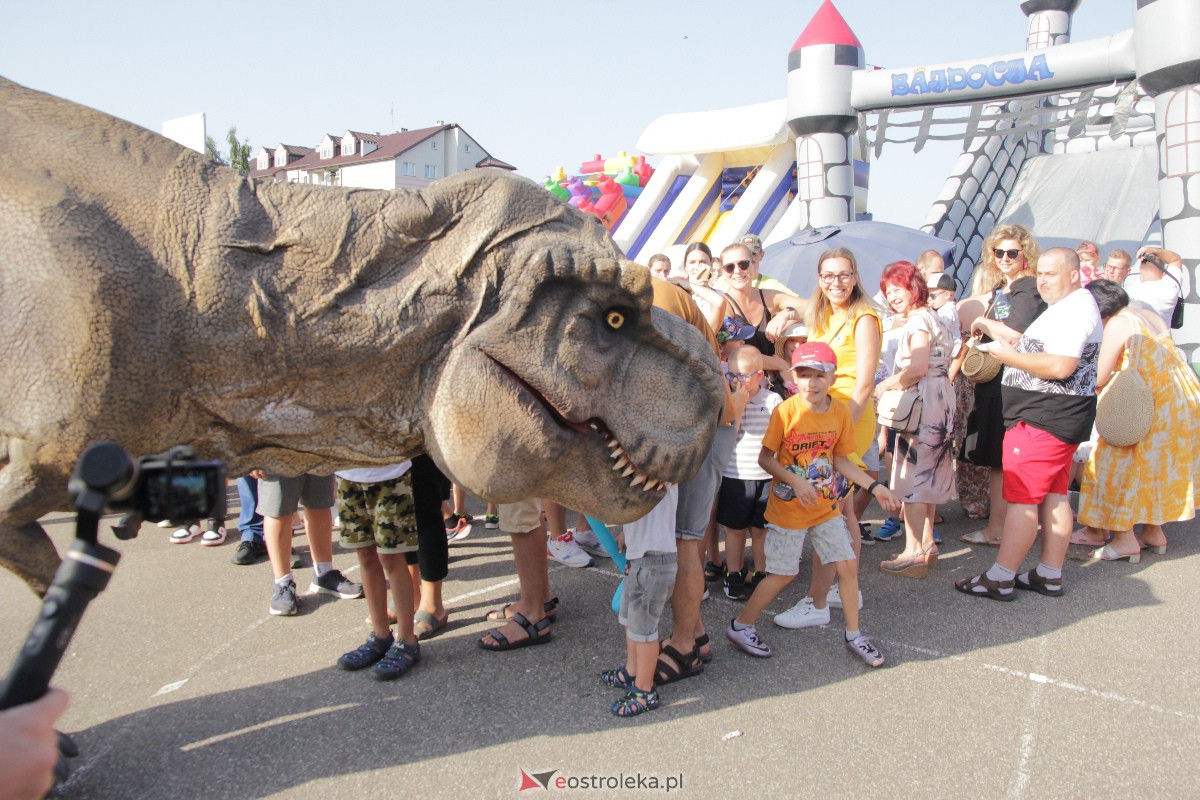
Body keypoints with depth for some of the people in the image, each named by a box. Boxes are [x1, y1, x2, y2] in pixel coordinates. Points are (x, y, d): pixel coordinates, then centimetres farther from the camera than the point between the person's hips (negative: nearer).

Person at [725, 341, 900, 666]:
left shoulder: (840, 412, -4)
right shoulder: (786, 412, -17)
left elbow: (840, 459, 5)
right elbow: (765, 458, -13)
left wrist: (875, 487, -1)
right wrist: (796, 481, -25)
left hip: (827, 507, 5)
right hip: (788, 508, -5)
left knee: (848, 565, 6)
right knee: (783, 573, 2)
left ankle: (854, 635, 24)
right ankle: (741, 625, 20)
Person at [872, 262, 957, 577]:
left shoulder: (918, 320, -11)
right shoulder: (932, 317, 20)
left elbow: (918, 368, -23)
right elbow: (936, 364, 16)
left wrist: (885, 385, -12)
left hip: (922, 401, -11)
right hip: (939, 400, 11)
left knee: (912, 475, -7)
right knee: (928, 474, 15)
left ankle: (914, 553, -5)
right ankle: (927, 545, 23)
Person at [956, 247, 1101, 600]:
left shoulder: (1074, 309, -17)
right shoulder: (1070, 306, 19)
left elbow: (1061, 366, -27)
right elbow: (1041, 348, 21)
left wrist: (1010, 355, -17)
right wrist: (997, 330, 10)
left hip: (1043, 419, -11)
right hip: (1057, 416, 11)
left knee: (1021, 497, -7)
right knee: (1053, 495, 13)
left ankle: (1000, 578, -3)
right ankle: (1050, 575, 20)